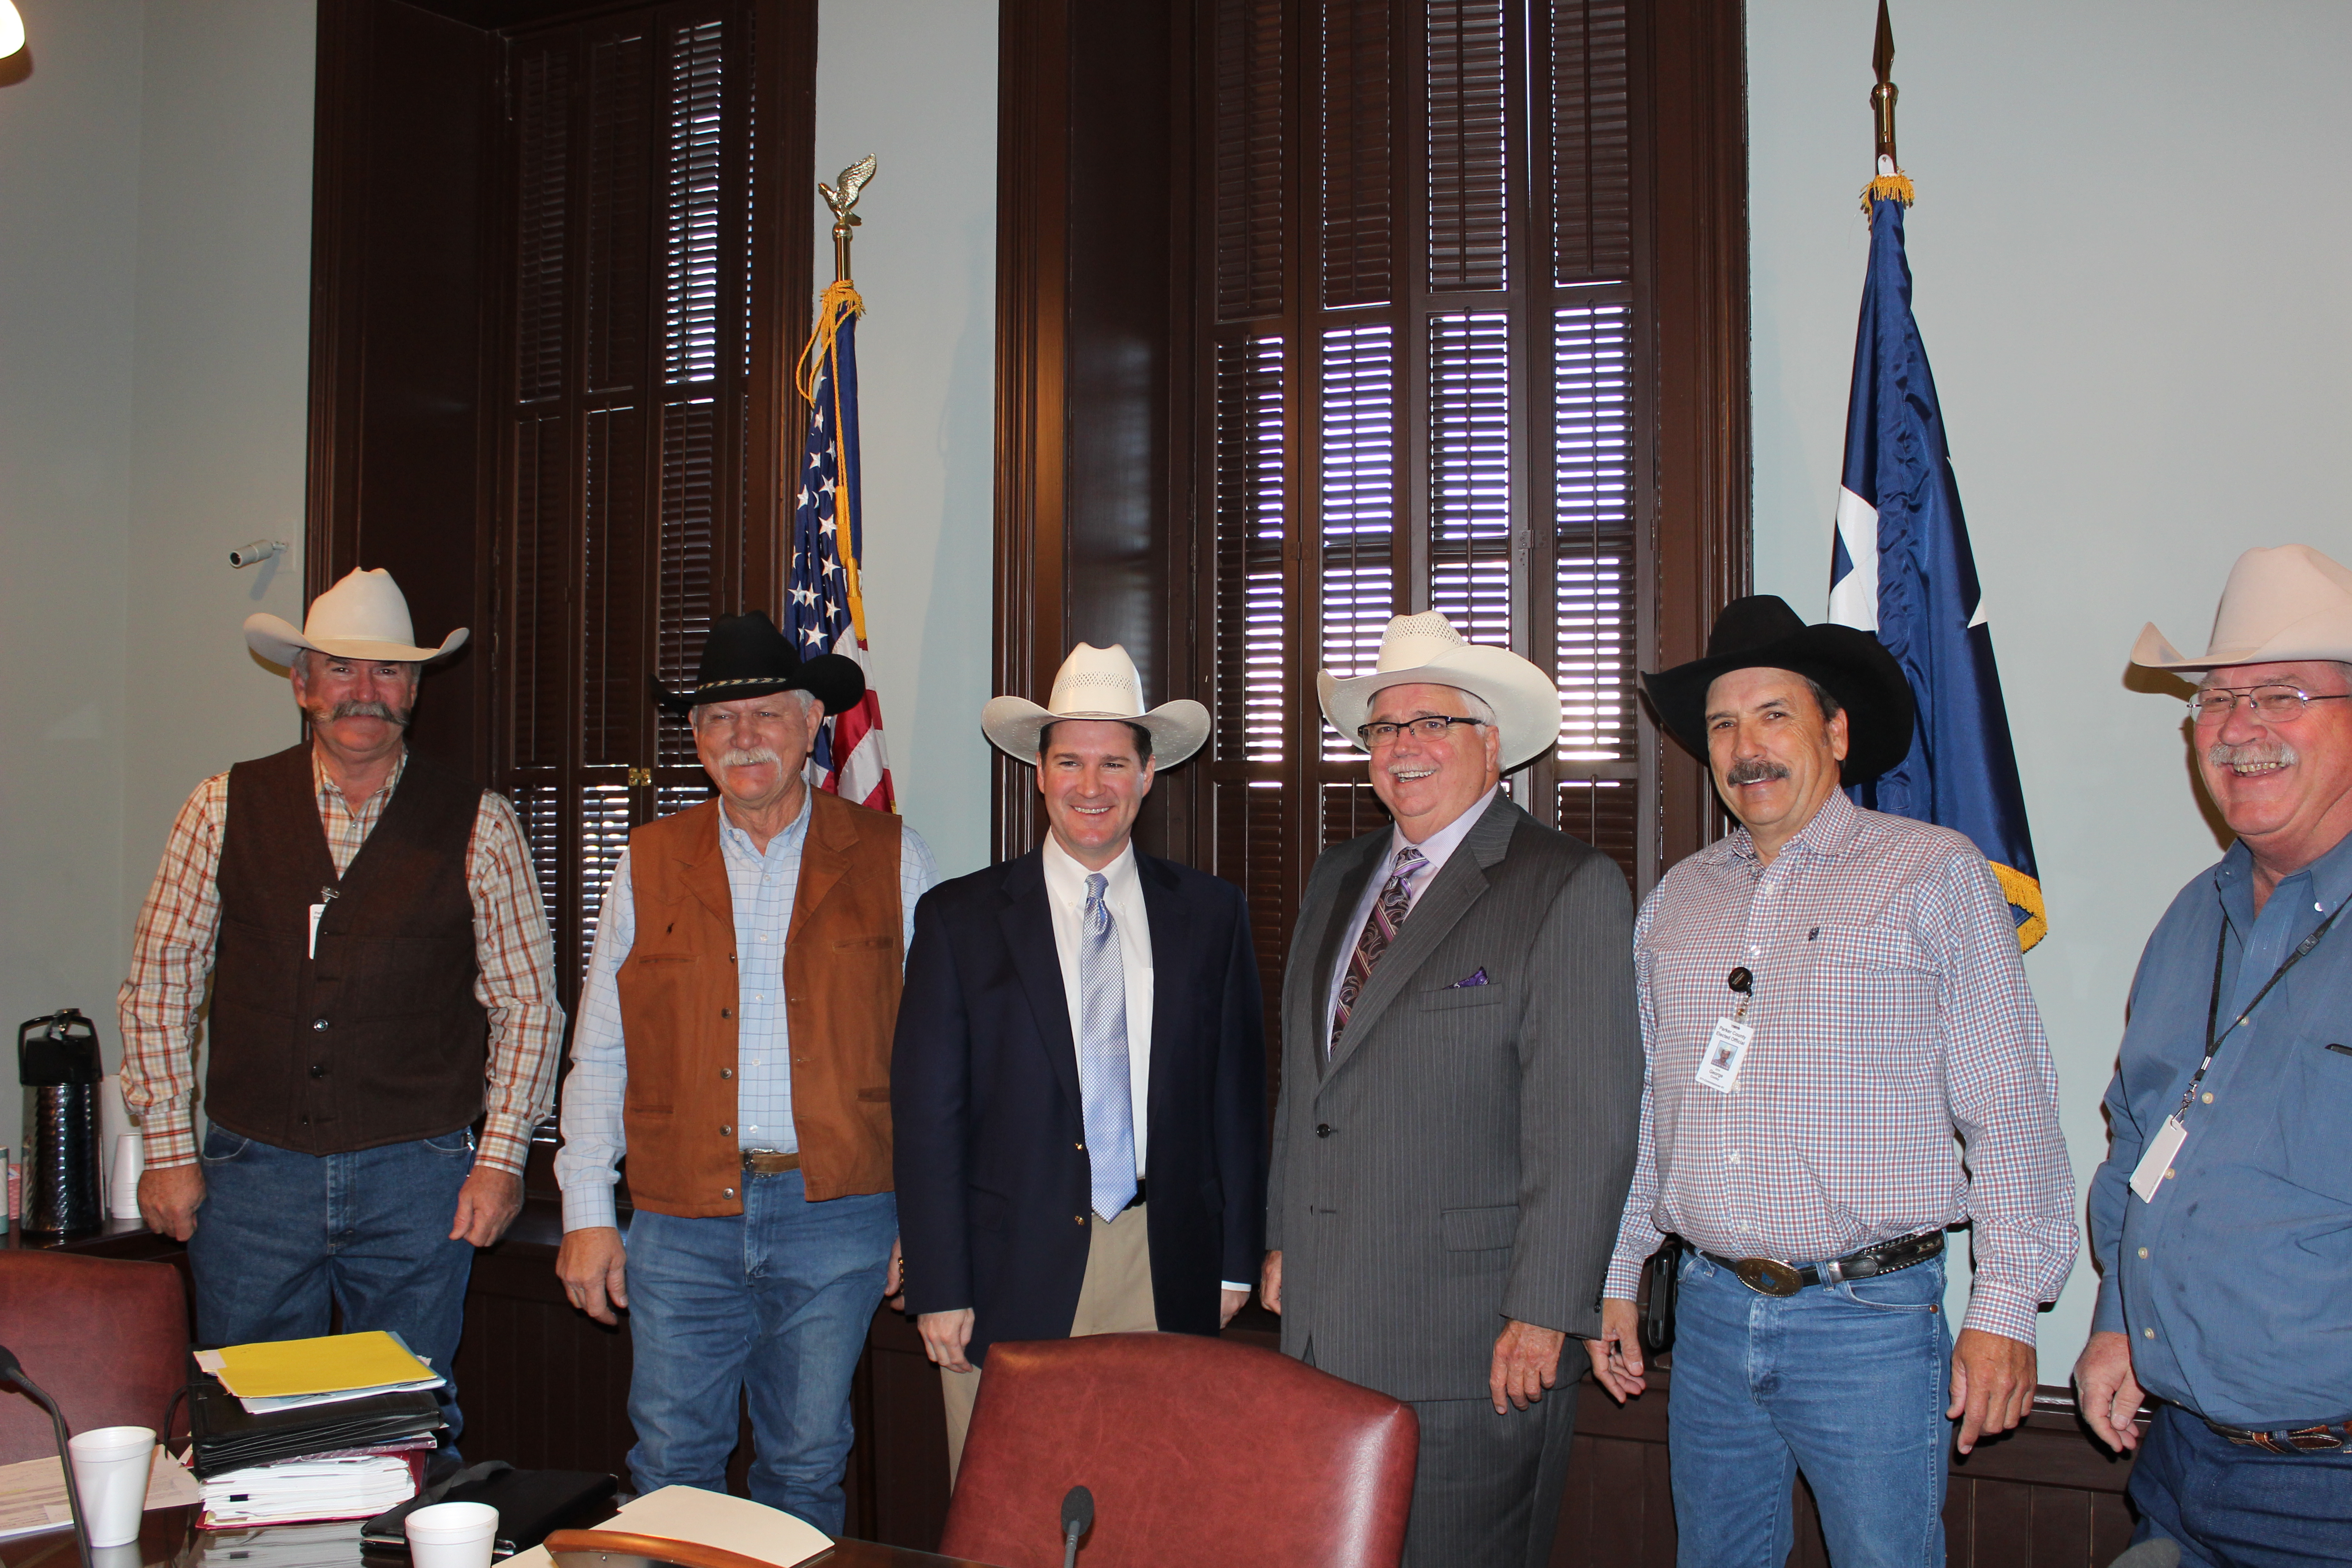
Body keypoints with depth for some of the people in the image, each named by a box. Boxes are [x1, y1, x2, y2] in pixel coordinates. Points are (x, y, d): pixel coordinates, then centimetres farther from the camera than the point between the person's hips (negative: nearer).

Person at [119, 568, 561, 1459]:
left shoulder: (476, 824, 0)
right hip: (251, 1172, 1)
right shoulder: (227, 808, 3)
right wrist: (167, 1148, 2)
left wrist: (500, 1158, -4)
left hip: (418, 1179, -1)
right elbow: (160, 981, 6)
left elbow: (528, 1000, 3)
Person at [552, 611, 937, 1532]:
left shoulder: (890, 860, 3)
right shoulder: (647, 866, 8)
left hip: (835, 1215, -1)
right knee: (671, 1468, 5)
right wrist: (587, 1214, 3)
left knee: (807, 1469, 8)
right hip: (681, 1219, 1)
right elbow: (599, 1055, 9)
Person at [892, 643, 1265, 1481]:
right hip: (1013, 1277, -1)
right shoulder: (960, 918, 1)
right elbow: (927, 1116, -1)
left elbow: (1239, 1094, 9)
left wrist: (1236, 1261, 7)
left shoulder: (1211, 914, 7)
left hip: (1167, 1279, 1)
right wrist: (939, 1290, -5)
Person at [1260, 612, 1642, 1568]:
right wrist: (1283, 1238, 18)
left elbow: (1585, 1127, -14)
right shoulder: (1335, 882, 15)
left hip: (1470, 1343, -6)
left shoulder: (1569, 888, -8)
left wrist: (1543, 1316, -17)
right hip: (1323, 1325, 7)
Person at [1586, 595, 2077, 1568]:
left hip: (1871, 1316, -4)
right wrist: (1616, 1278, 13)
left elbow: (2011, 1112, -5)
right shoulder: (1679, 897, 11)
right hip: (1709, 1310, 5)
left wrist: (2004, 1311, -9)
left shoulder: (1936, 876, -3)